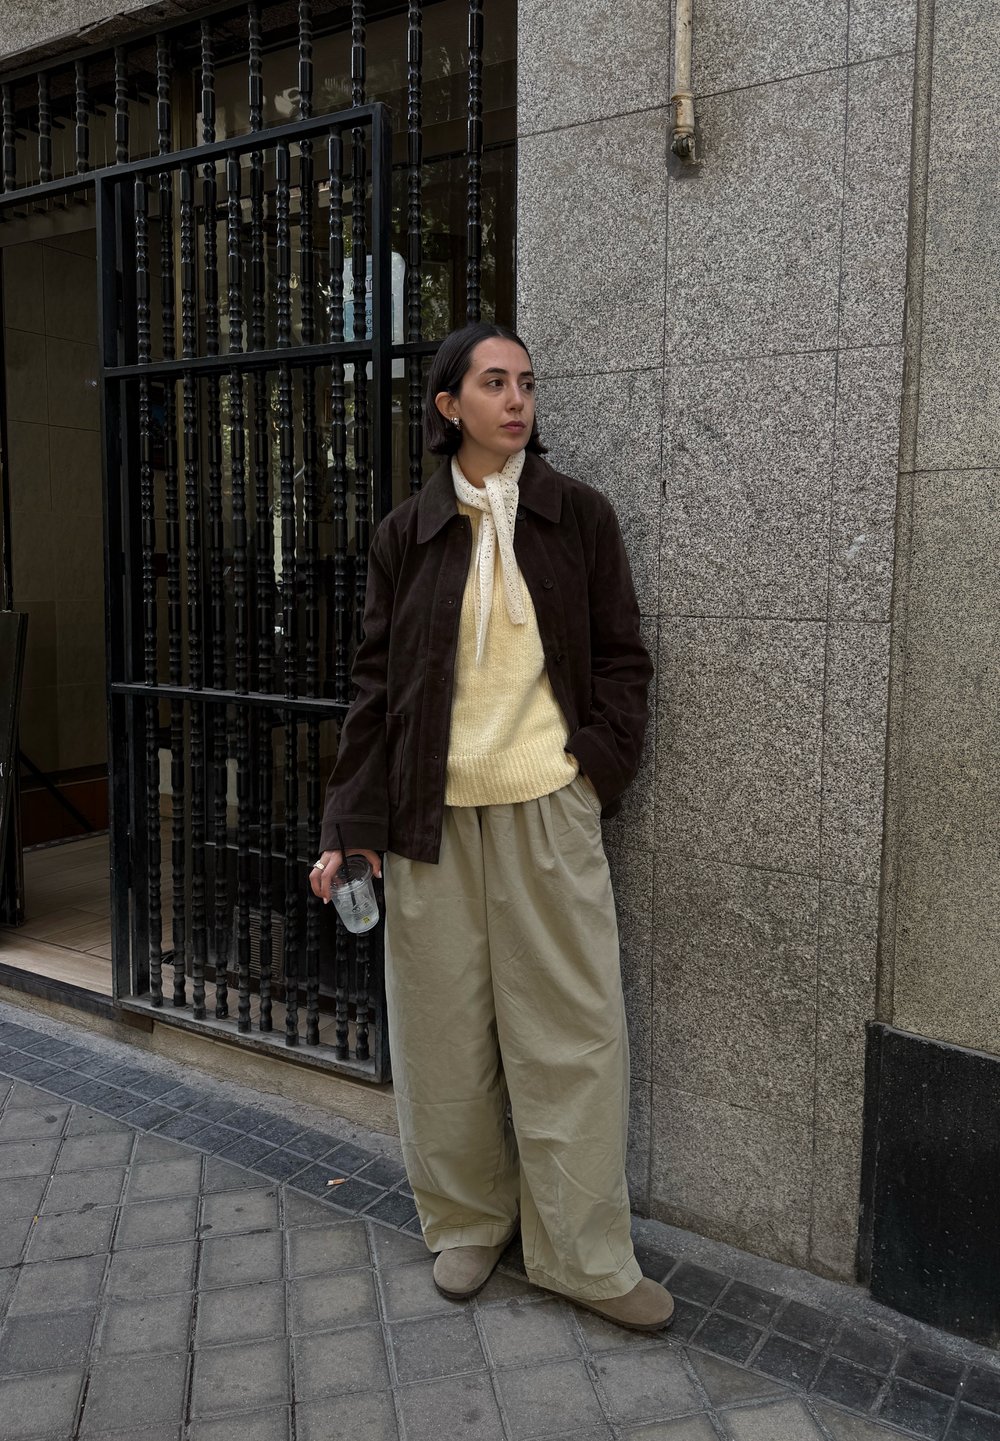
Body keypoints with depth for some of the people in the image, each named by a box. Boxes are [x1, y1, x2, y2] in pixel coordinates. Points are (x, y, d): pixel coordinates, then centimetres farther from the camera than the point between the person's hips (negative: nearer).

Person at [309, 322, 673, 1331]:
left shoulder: (579, 516, 5)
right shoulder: (407, 535, 5)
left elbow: (622, 656, 8)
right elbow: (376, 681, 5)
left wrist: (600, 761, -6)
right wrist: (351, 825, 0)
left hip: (548, 804, 0)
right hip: (433, 810, 1)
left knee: (573, 1024, 3)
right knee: (445, 1023, 9)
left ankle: (582, 1253, 18)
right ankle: (467, 1220, 30)